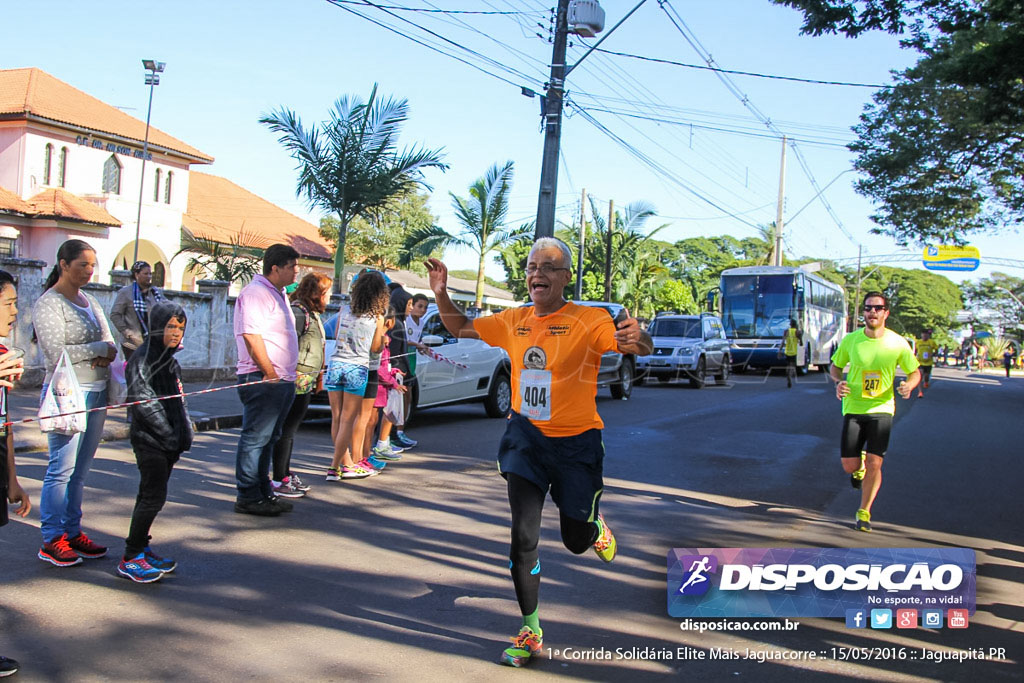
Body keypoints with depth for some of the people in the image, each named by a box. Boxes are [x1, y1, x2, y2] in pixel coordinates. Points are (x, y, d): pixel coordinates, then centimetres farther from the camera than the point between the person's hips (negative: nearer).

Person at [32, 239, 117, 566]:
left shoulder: (89, 301, 16)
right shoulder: (48, 304, -6)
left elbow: (109, 342, 16)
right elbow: (57, 352, -16)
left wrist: (103, 356, -7)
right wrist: (100, 349, -7)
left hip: (96, 391, 7)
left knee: (80, 470, 10)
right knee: (62, 469, -5)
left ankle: (73, 532, 18)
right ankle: (52, 541, 3)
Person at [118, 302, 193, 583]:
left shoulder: (171, 360, 15)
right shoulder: (141, 360, -12)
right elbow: (145, 404, -18)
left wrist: (185, 432, 9)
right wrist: (169, 435, -18)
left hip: (169, 442, 8)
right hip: (149, 441, -8)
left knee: (150, 495, 14)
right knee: (154, 496, -9)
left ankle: (141, 547, 24)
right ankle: (130, 558, 0)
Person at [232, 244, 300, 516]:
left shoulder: (278, 294, 20)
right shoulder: (255, 292, -12)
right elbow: (251, 335, -20)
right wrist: (270, 373, -18)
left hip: (282, 380, 10)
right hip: (263, 380, -10)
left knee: (267, 438, 15)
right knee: (255, 438, -4)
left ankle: (264, 492, 22)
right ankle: (248, 497, 3)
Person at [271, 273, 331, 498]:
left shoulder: (312, 314, 17)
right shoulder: (298, 313, -15)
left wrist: (318, 375, 26)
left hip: (306, 383, 10)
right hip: (297, 383, -10)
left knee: (290, 430, 16)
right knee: (286, 431, -4)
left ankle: (286, 474, 24)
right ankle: (279, 481, 1)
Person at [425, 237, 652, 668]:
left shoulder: (589, 321, -12)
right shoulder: (514, 321, 2)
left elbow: (639, 347, -23)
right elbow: (460, 328, 14)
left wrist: (637, 338, -47)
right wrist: (440, 294, -3)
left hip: (576, 441, -3)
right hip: (525, 437, 3)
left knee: (576, 541, 10)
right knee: (523, 535, -6)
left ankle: (596, 528, 50)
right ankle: (531, 633, 11)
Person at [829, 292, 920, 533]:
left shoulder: (898, 343, -4)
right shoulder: (851, 340, -3)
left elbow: (915, 372, 7)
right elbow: (835, 366, 12)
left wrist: (909, 386, -16)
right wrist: (838, 382, -10)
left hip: (882, 409, -1)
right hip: (853, 408, 1)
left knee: (874, 463, -10)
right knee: (849, 466, -2)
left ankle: (864, 512, 10)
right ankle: (859, 467, 38)